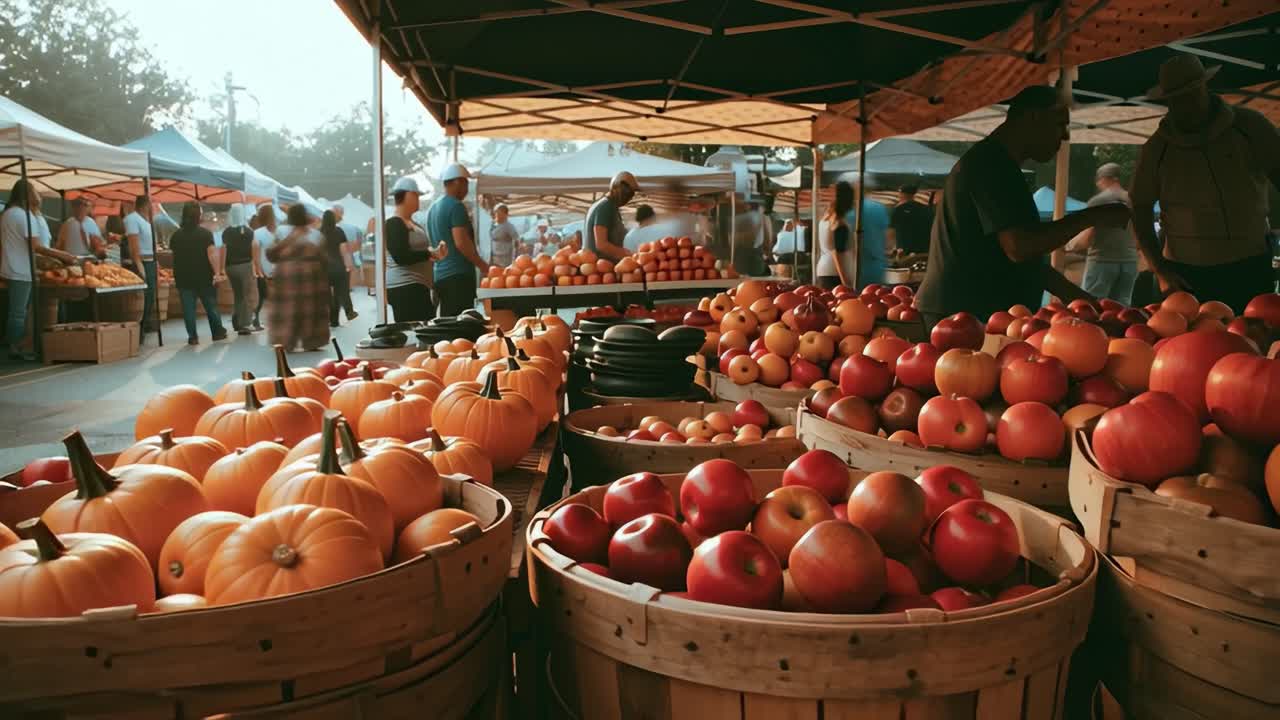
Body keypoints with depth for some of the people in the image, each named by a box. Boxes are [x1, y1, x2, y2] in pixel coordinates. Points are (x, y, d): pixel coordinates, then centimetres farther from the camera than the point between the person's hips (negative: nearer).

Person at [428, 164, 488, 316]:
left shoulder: (433, 208, 18)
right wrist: (483, 265, -12)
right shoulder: (456, 206, -10)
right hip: (459, 275, -9)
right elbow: (461, 242, -19)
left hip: (440, 275, 9)